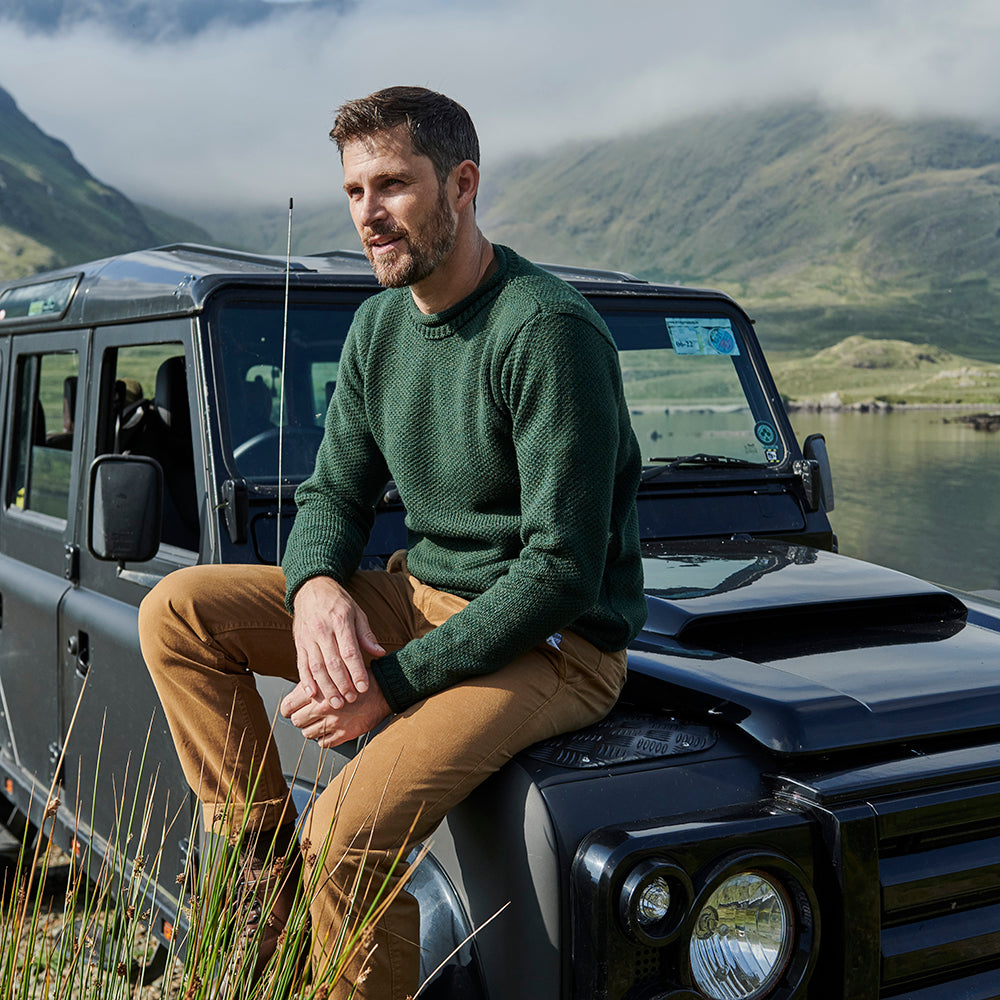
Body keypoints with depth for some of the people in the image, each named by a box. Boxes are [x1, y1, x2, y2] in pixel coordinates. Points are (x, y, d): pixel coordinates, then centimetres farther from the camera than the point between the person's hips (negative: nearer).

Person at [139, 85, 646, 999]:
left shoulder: (549, 331, -20)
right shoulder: (382, 322, 6)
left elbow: (564, 573, -23)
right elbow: (334, 493, 10)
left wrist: (396, 682, -24)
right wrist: (315, 584, -14)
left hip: (552, 644, -8)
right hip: (423, 597, 8)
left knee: (346, 839, -28)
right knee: (178, 608, -3)